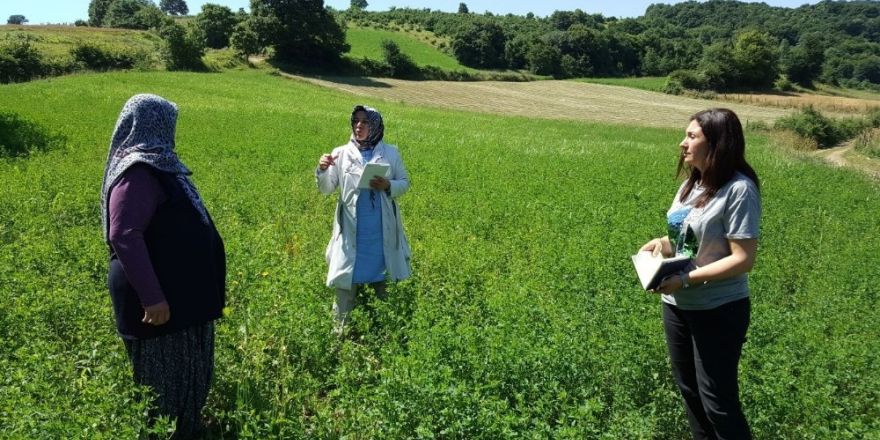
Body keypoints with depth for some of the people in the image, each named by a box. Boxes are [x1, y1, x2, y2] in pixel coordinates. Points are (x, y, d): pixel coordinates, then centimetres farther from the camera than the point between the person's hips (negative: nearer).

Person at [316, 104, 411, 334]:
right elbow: (326, 189, 1)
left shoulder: (390, 153, 3)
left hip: (382, 230, 1)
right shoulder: (341, 153, 1)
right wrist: (322, 170, -19)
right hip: (351, 230, -1)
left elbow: (405, 182, 8)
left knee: (382, 280, 12)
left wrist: (389, 186, -13)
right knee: (347, 280, 4)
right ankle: (341, 330, 17)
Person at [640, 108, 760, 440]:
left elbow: (742, 259, -22)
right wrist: (663, 243, -4)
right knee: (688, 388, 21)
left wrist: (686, 279, -26)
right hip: (677, 305, 8)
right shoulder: (692, 184, 6)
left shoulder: (738, 189, -19)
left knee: (717, 399, 4)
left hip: (718, 311, -8)